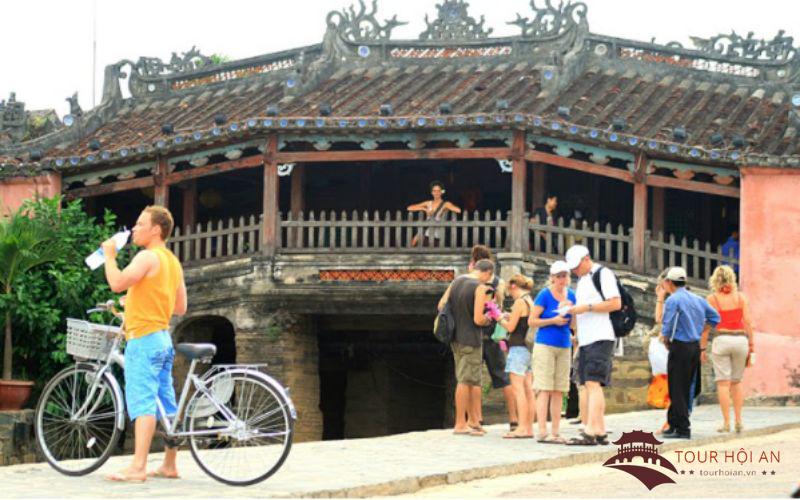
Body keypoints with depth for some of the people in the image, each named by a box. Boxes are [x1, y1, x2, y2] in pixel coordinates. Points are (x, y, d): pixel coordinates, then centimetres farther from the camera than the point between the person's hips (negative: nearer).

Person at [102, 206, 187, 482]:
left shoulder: (148, 257, -11)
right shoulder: (173, 262, 18)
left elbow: (117, 283, -22)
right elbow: (180, 307, 21)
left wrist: (109, 255, -8)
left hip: (144, 338, -10)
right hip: (164, 339, 10)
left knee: (142, 402, -15)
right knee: (166, 404, 12)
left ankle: (138, 467, -21)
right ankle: (169, 465, 18)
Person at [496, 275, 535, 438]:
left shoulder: (519, 302, -11)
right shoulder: (532, 302, 14)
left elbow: (510, 327, -10)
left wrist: (500, 318, 5)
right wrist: (509, 317, 20)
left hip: (519, 348, -9)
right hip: (530, 349, 9)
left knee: (518, 389, -10)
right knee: (528, 390, 7)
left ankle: (522, 428, -15)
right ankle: (529, 428, 7)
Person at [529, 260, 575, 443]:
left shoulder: (570, 295, 9)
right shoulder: (545, 295, -7)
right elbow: (531, 321, -7)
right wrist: (553, 320, -17)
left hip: (564, 346, 6)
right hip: (545, 345, -6)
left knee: (558, 392, 6)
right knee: (545, 390, -8)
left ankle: (555, 432, 9)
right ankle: (542, 432, -9)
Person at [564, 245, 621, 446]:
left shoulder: (603, 274, -4)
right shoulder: (582, 280, 23)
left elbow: (616, 303, -14)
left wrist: (586, 307, -15)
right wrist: (573, 311, 9)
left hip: (600, 338, -9)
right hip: (585, 339, 9)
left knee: (593, 383, -16)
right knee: (590, 386, 7)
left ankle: (590, 432, -22)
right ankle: (601, 432, 10)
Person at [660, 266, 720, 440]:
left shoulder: (673, 300, -12)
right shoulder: (697, 299, 11)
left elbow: (667, 328, -18)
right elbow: (714, 317, 17)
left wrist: (666, 340, 2)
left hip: (680, 347, -8)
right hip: (695, 347, 8)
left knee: (677, 390, -3)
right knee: (684, 389, 13)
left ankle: (683, 429, -5)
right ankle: (673, 424, 20)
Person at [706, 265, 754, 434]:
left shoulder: (712, 298, 0)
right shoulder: (740, 296, 5)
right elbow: (747, 321, 0)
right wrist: (751, 343, 6)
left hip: (722, 339, -2)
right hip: (741, 339, 2)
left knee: (723, 383, -1)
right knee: (737, 382, 14)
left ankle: (726, 423, -4)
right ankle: (738, 420, 10)